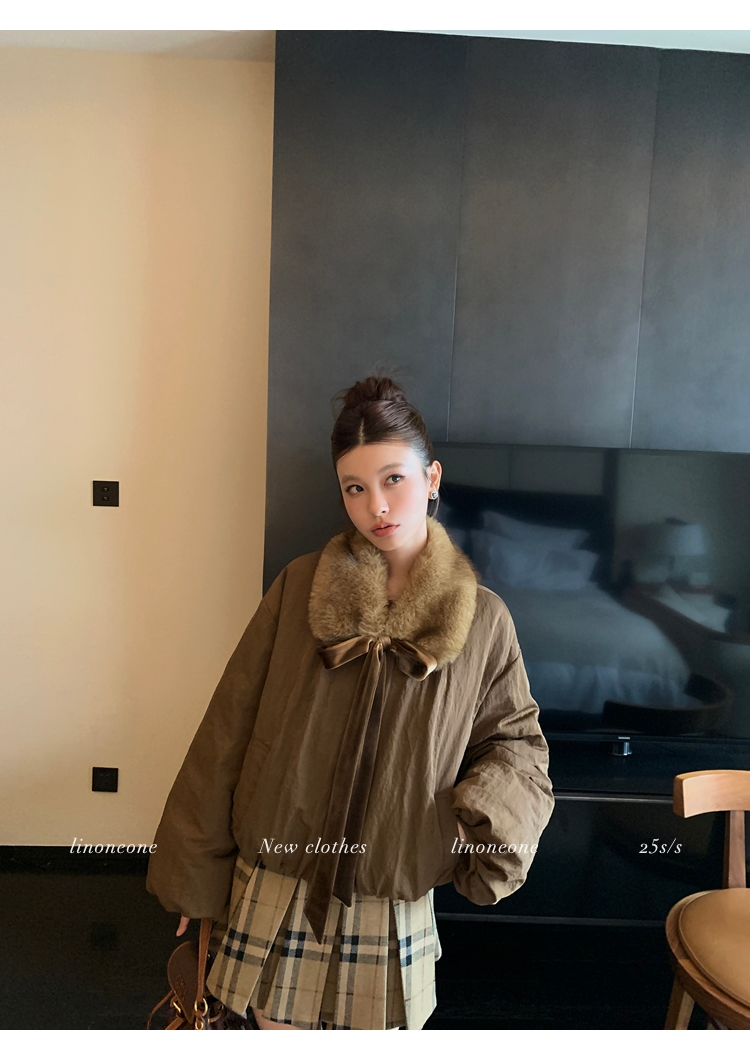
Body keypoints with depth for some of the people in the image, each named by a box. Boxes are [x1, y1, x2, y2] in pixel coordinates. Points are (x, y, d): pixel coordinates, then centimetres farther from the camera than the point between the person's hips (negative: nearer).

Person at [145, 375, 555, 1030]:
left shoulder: (482, 620, -8)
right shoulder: (299, 589, -8)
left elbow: (517, 738, 3)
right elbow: (230, 728, -4)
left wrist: (487, 814, -18)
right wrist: (194, 870, 1)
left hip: (393, 906, 0)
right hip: (274, 893, 0)